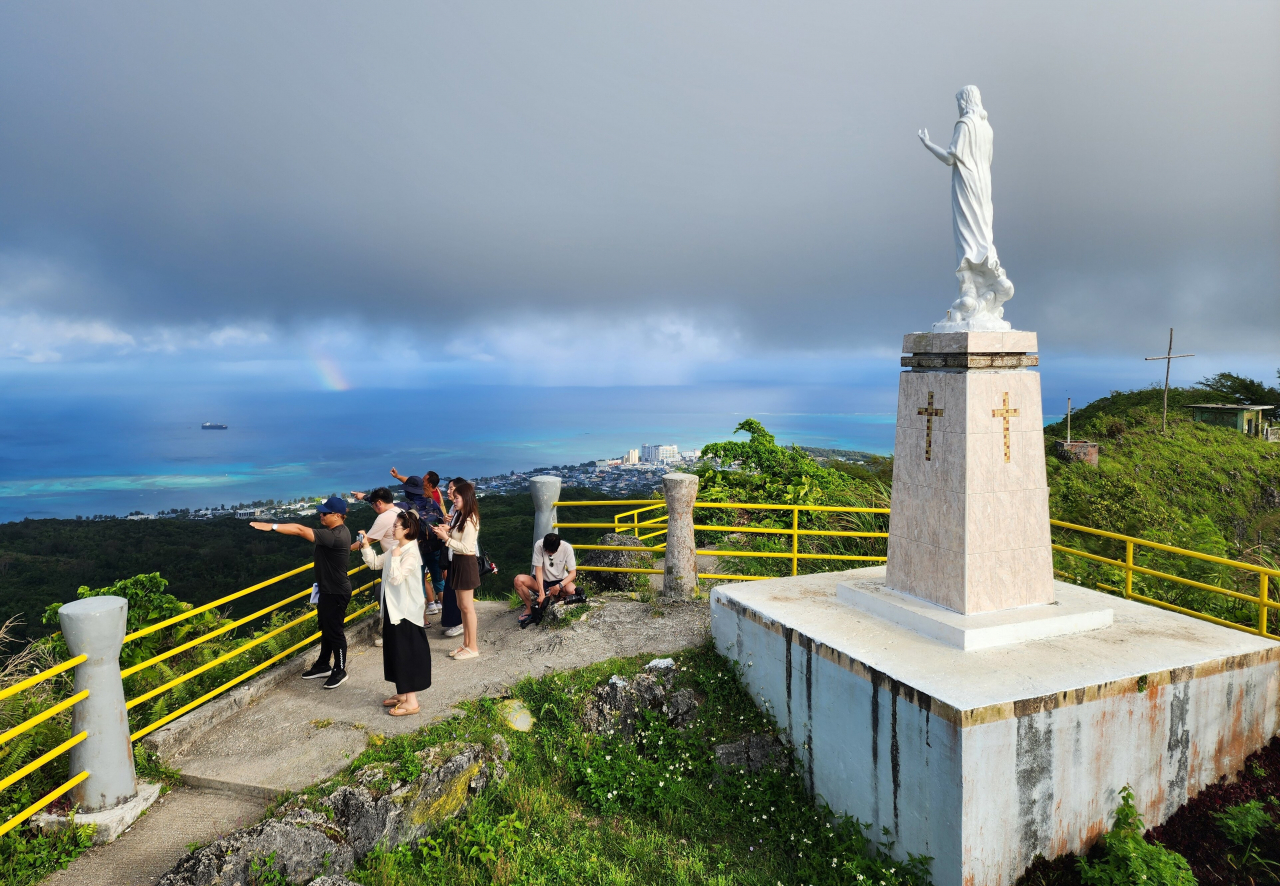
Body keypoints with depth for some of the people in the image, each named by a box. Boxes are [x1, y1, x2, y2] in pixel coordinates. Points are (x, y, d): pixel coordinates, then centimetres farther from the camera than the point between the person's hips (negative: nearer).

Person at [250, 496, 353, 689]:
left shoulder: (335, 536, -30)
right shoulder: (337, 531, 3)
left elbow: (301, 530, -34)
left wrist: (271, 526, -35)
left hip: (336, 593, -10)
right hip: (327, 589, 10)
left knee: (335, 631, 3)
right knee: (325, 629, 20)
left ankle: (340, 671, 18)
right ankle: (323, 666, 34)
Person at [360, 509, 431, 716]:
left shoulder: (411, 554, -21)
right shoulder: (395, 549, 8)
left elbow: (396, 578, -28)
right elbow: (375, 563, 17)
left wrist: (395, 557, -25)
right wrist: (366, 547, 5)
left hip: (406, 611, -10)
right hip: (394, 609, 10)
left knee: (406, 654, -3)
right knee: (396, 653, 16)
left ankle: (411, 702, 4)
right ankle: (402, 693, 28)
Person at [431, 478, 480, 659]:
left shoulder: (470, 520, -18)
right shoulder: (459, 516, 10)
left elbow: (466, 547, -23)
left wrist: (446, 538, -23)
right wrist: (445, 532, -4)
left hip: (466, 563, -10)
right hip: (457, 561, 10)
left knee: (467, 607, -1)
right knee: (462, 606, 15)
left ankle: (472, 648, 7)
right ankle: (466, 644, 24)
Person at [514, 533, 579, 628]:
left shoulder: (567, 548, -21)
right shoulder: (539, 545, -22)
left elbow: (573, 573, -17)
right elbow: (538, 570, -22)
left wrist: (559, 586, -32)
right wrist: (541, 593, -31)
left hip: (559, 580, -1)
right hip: (541, 580, 1)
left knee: (571, 590, -34)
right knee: (519, 580, -26)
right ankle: (529, 608, -7)